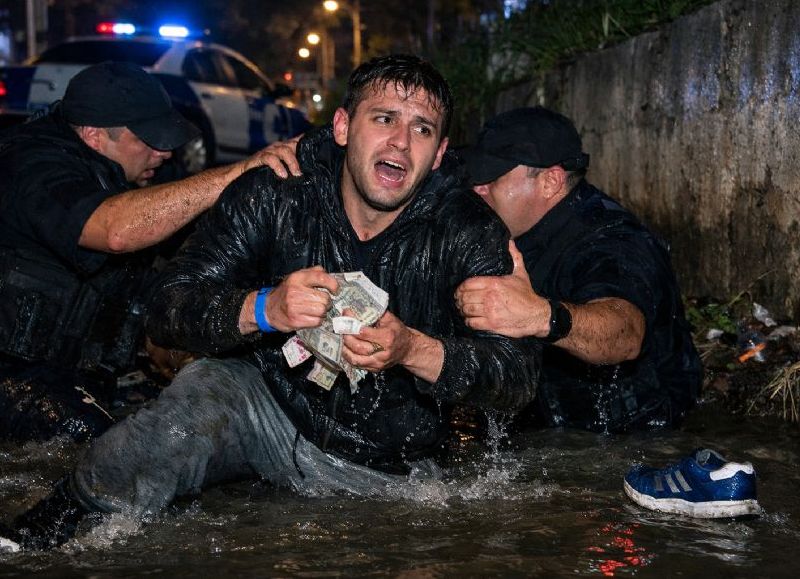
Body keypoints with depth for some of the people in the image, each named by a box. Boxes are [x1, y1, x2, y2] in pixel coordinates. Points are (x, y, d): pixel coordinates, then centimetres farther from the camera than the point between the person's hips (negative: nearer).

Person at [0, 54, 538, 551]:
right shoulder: (270, 195, -11)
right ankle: (46, 530, -12)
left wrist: (413, 350, -37)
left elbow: (519, 376, -18)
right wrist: (263, 309, -36)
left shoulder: (469, 232, -13)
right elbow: (169, 311, -15)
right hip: (276, 412, -2)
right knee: (203, 390, -31)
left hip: (389, 472, 2)